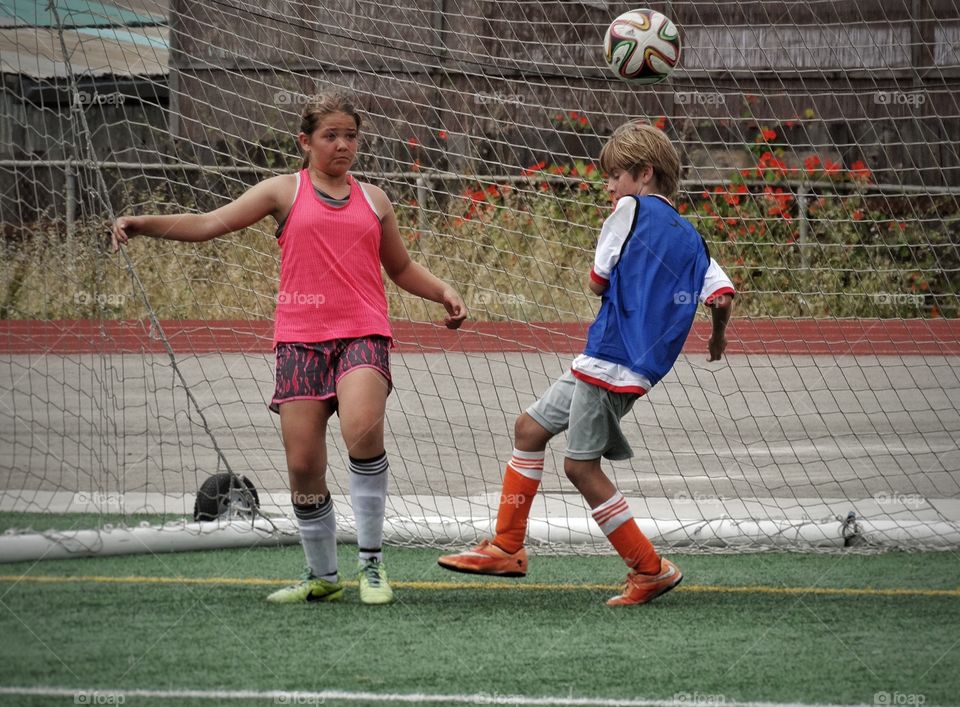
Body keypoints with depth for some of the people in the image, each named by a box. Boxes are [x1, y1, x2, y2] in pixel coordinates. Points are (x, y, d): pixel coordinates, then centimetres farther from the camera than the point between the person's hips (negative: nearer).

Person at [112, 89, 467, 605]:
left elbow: (401, 267, 30)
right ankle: (322, 577, 18)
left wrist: (444, 293, 13)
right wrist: (143, 224, -9)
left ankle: (371, 563, -17)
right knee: (303, 464, -2)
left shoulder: (372, 200, 17)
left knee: (362, 428, -27)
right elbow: (210, 223, 3)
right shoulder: (285, 191, 10)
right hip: (299, 339, 0)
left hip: (362, 335, 0)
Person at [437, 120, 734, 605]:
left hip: (614, 361, -9)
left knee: (581, 465, -6)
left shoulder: (633, 209, -6)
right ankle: (507, 547, 22)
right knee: (529, 428, 17)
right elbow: (722, 294, 1)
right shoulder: (690, 239, 12)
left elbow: (598, 280, -3)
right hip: (598, 364, 9)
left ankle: (651, 569, -1)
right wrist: (718, 337, 20)